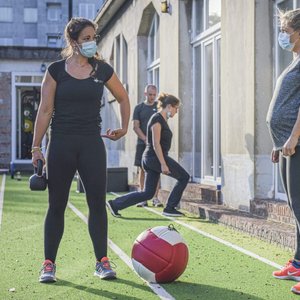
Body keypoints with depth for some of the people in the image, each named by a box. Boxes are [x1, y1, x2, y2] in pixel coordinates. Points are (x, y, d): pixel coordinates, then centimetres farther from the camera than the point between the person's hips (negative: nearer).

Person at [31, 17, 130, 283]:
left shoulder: (102, 70, 5)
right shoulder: (56, 70, 0)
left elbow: (123, 98, 20)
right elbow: (45, 110, -1)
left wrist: (124, 127, 11)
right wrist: (36, 147, -5)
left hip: (92, 144, 2)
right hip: (61, 144, -1)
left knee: (97, 203, -1)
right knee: (57, 205, 3)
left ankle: (102, 262, 8)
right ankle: (49, 264, 10)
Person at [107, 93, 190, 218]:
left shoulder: (162, 119, 17)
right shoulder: (157, 119, -13)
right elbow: (156, 144, -19)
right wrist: (163, 164, -22)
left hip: (150, 159, 10)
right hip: (156, 157, -10)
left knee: (147, 193, 8)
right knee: (184, 177, 1)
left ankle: (115, 204, 8)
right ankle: (169, 208, 5)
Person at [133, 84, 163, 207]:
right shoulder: (139, 108, 7)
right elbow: (136, 127, 1)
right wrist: (146, 139, -11)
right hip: (142, 143, 0)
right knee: (142, 170, 0)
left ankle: (155, 198, 0)